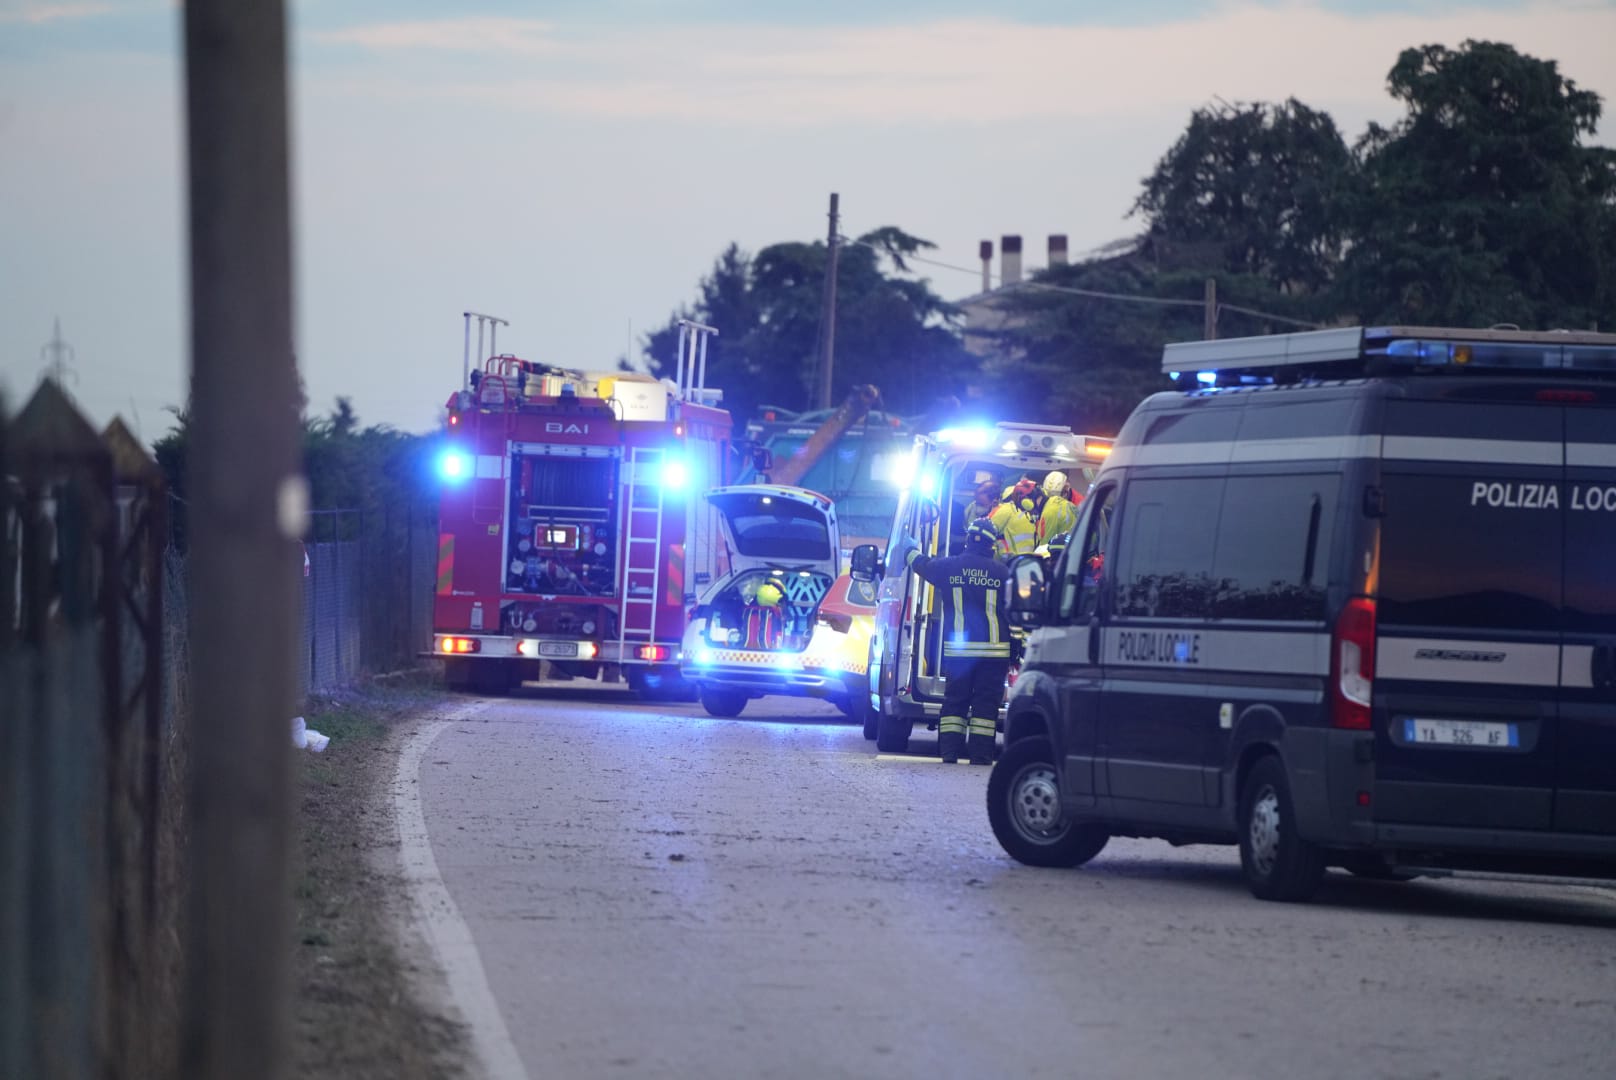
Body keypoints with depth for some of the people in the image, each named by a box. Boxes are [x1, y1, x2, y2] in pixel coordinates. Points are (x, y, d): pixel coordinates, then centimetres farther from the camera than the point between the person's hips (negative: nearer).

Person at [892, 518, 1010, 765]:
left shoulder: (948, 566, 0)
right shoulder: (1001, 571, -3)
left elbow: (919, 563, 21)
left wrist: (909, 547, 42)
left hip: (956, 649, 1)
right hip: (993, 649, -1)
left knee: (954, 701, 8)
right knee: (985, 703, 1)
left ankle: (949, 751, 3)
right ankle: (980, 753, -2)